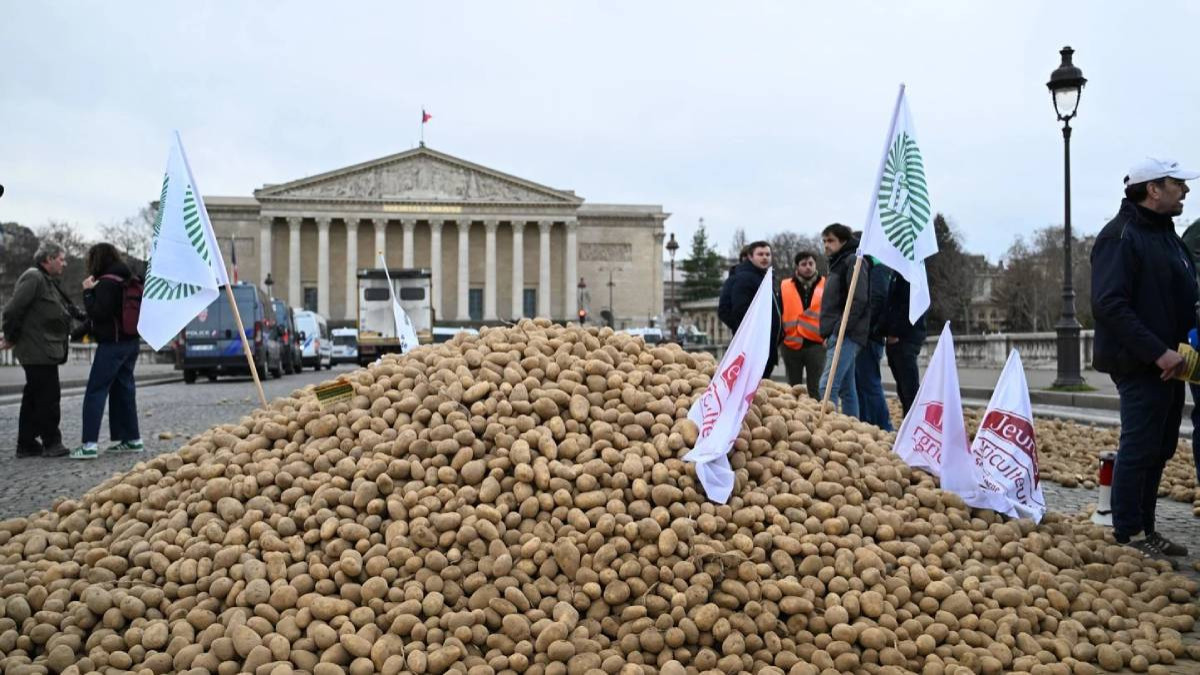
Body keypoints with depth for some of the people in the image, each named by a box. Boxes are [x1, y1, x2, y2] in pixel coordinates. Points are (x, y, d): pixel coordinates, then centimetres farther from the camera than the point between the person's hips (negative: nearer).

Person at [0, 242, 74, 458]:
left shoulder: (48, 281, 19)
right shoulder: (33, 277, -12)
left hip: (45, 351, 10)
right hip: (38, 351, -10)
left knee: (34, 398, 13)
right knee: (48, 396, -4)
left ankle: (26, 444, 20)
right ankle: (51, 443, 4)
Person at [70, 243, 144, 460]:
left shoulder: (107, 282, -14)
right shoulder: (128, 280, 13)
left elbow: (98, 314, -17)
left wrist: (88, 292, -10)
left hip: (113, 344, -9)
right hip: (131, 342, 9)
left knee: (95, 392, -7)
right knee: (123, 389, 13)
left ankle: (89, 444, -12)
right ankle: (132, 439, 16)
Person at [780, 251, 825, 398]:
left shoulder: (825, 286, 3)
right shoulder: (785, 287, 6)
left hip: (816, 345, -1)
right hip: (791, 345, 2)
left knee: (815, 389, 2)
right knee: (794, 389, 12)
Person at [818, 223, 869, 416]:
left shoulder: (853, 261, -5)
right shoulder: (837, 264, 23)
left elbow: (858, 300, -16)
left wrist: (839, 331, -19)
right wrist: (828, 334, 14)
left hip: (846, 336, -10)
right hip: (838, 336, 10)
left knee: (828, 385, -17)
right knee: (846, 388, 11)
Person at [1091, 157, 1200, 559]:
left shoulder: (1164, 233, 17)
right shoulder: (1121, 236, -13)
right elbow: (1109, 304, -21)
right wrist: (1158, 352, -23)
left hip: (1167, 365, 9)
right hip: (1140, 365, -9)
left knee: (1159, 450, 13)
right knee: (1139, 448, -4)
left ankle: (1145, 529, 23)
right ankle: (1128, 536, 5)